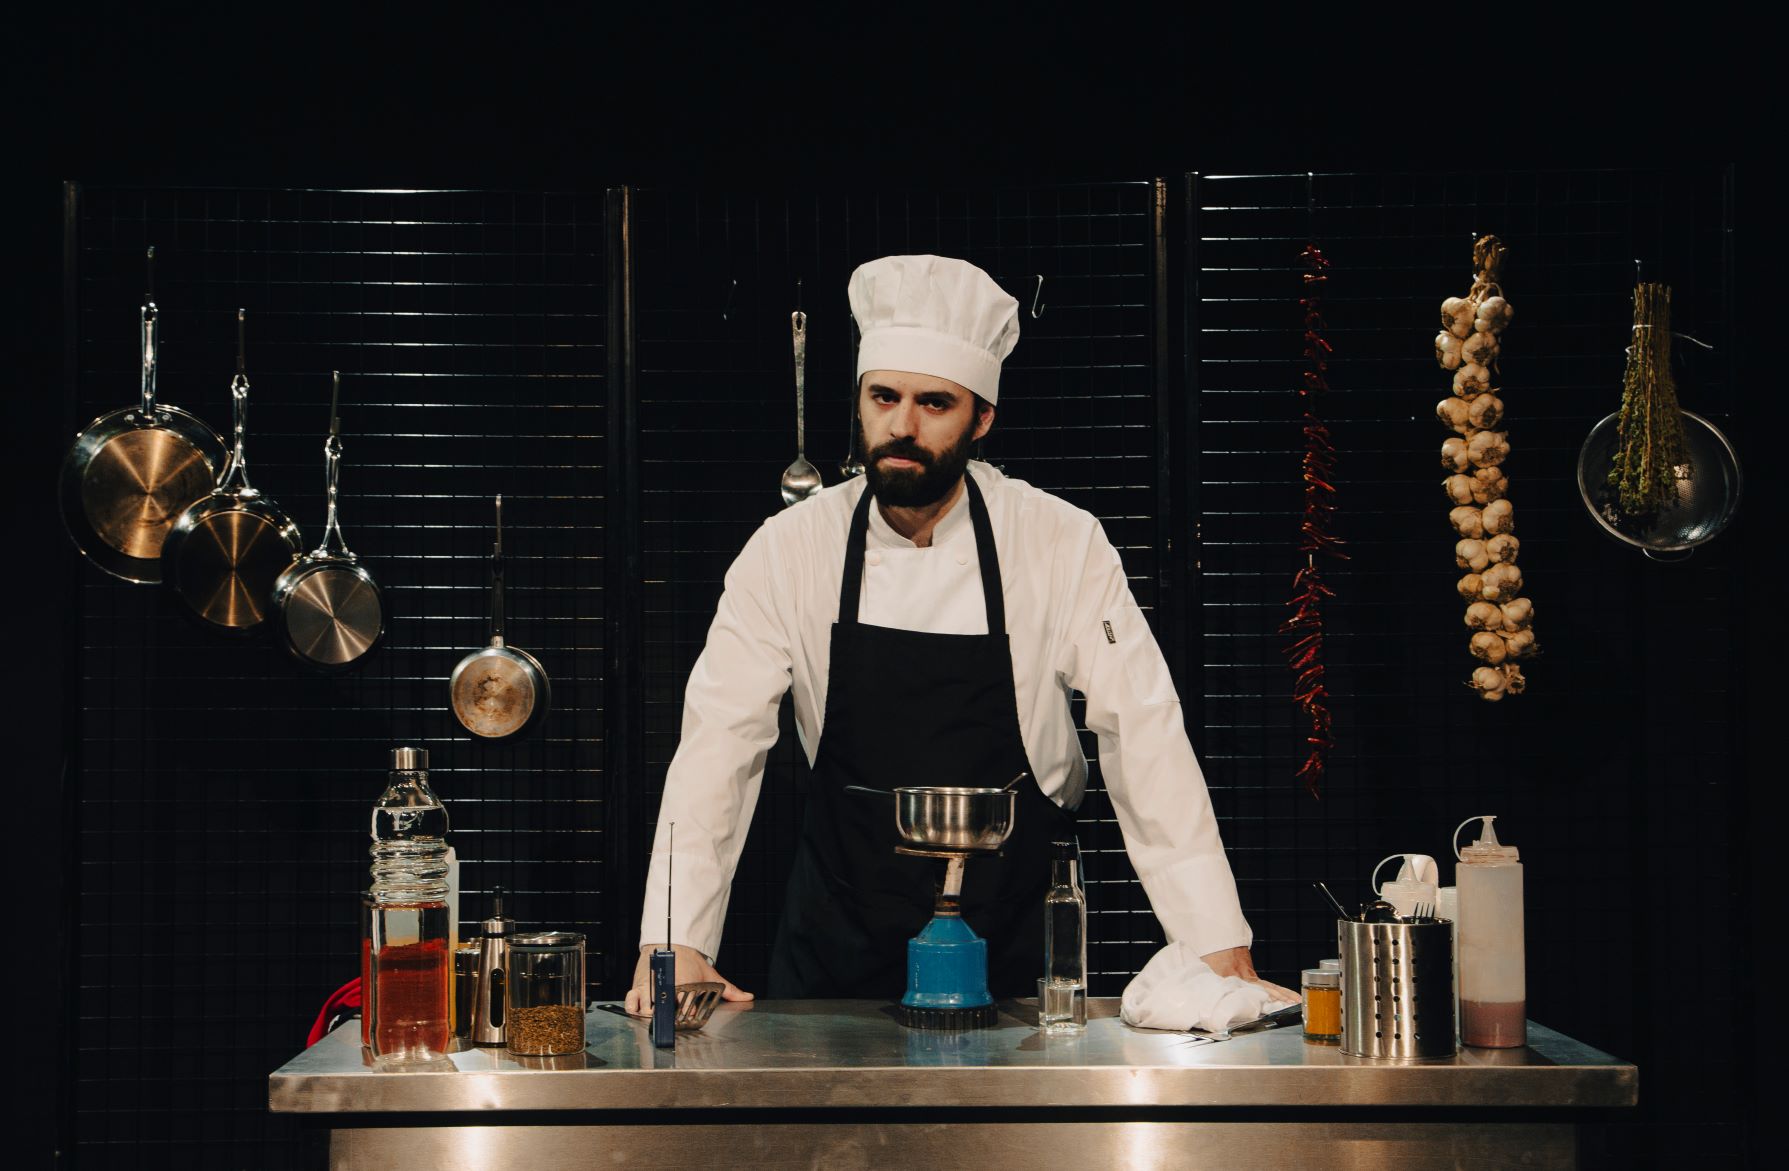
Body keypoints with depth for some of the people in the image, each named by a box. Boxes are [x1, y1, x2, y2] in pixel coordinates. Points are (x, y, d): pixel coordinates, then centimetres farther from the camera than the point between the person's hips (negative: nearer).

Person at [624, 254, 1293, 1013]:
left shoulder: (1063, 546, -10)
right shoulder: (787, 551, -7)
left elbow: (1145, 744, -10)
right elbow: (717, 748, -8)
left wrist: (1222, 954, -16)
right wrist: (672, 945, -18)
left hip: (1013, 939, -1)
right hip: (841, 942, 1)